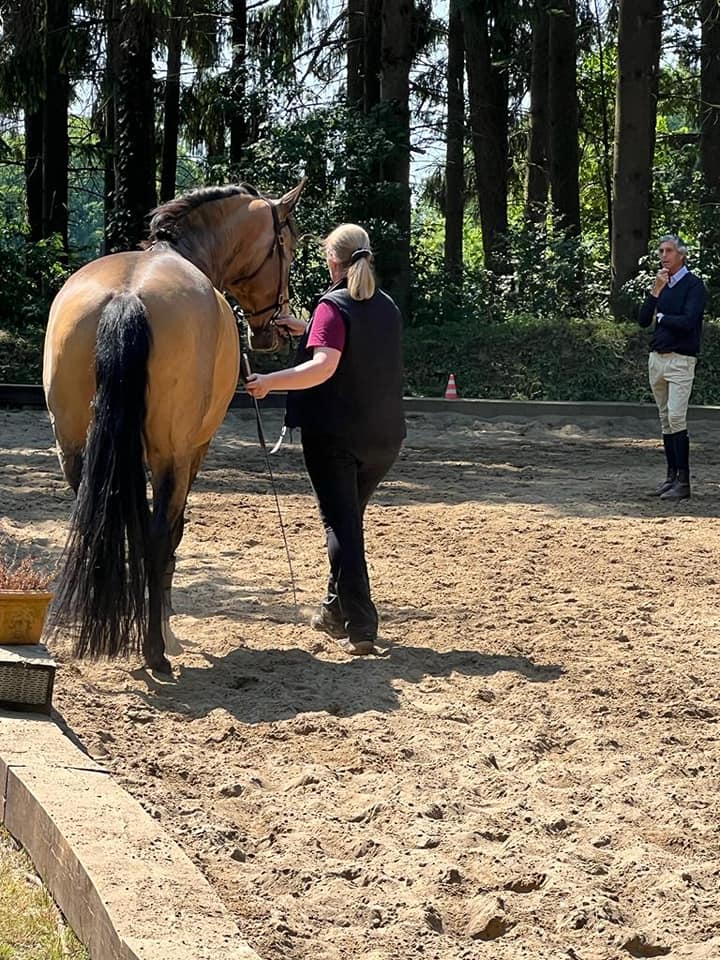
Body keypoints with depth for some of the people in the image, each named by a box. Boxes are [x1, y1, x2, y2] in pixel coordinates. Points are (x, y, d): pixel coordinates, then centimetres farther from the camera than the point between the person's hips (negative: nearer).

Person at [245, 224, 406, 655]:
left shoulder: (333, 308, -12)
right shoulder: (389, 308, 10)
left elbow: (324, 365, -27)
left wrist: (269, 381, -23)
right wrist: (306, 328, 28)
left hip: (334, 435, -6)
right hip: (385, 437, 6)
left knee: (341, 524, -3)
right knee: (350, 518, 21)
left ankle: (360, 627, -8)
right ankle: (336, 610, 30)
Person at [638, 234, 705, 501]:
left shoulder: (693, 284, -6)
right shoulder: (662, 284, 15)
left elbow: (687, 321, -19)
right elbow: (643, 319, 6)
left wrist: (661, 317, -3)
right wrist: (655, 291, -6)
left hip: (680, 360, -7)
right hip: (656, 358, 7)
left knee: (676, 417, -15)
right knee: (665, 419, 9)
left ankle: (683, 481, -14)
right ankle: (672, 475, 14)